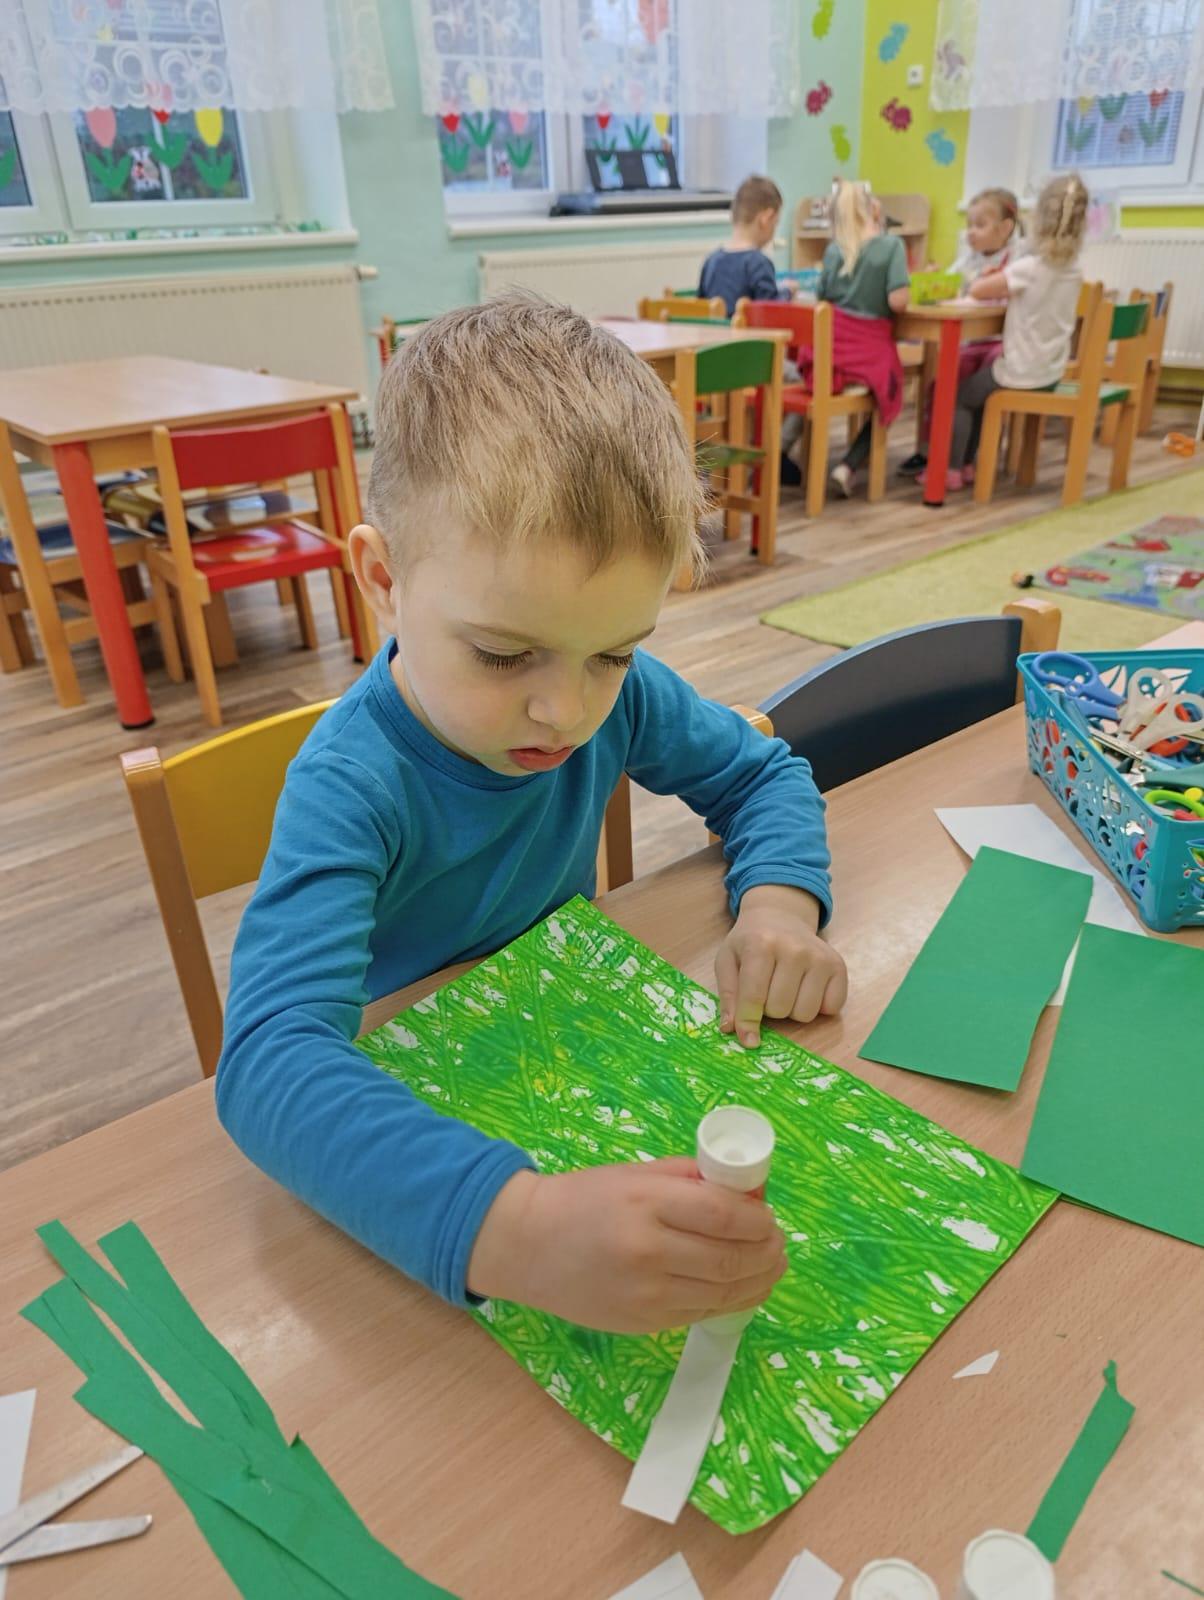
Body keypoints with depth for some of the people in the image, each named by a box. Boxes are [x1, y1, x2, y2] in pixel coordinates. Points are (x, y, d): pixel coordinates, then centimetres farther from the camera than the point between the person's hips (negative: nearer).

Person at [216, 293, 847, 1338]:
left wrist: (779, 902, -19)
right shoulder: (351, 788, -30)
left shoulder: (620, 699, -14)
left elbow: (765, 773, 2)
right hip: (405, 1106, -5)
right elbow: (271, 1059, -43)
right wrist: (517, 1230, -58)